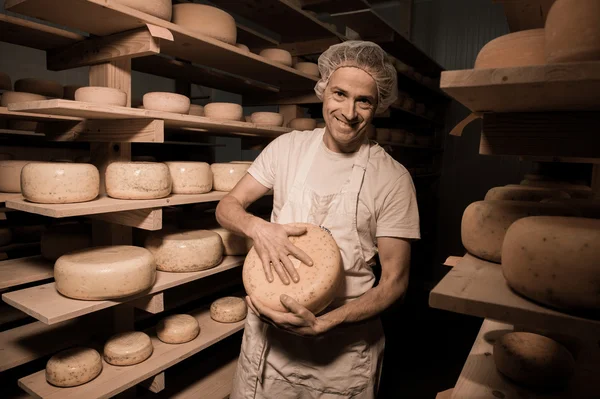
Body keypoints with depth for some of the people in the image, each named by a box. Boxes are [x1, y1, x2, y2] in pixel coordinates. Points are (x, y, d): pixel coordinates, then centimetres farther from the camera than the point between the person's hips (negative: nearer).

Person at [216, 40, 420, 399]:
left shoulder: (393, 178, -11)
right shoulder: (288, 147, -3)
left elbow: (395, 279, -9)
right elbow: (227, 206, 0)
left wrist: (323, 323, -23)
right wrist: (259, 228, -23)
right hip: (269, 329, 3)